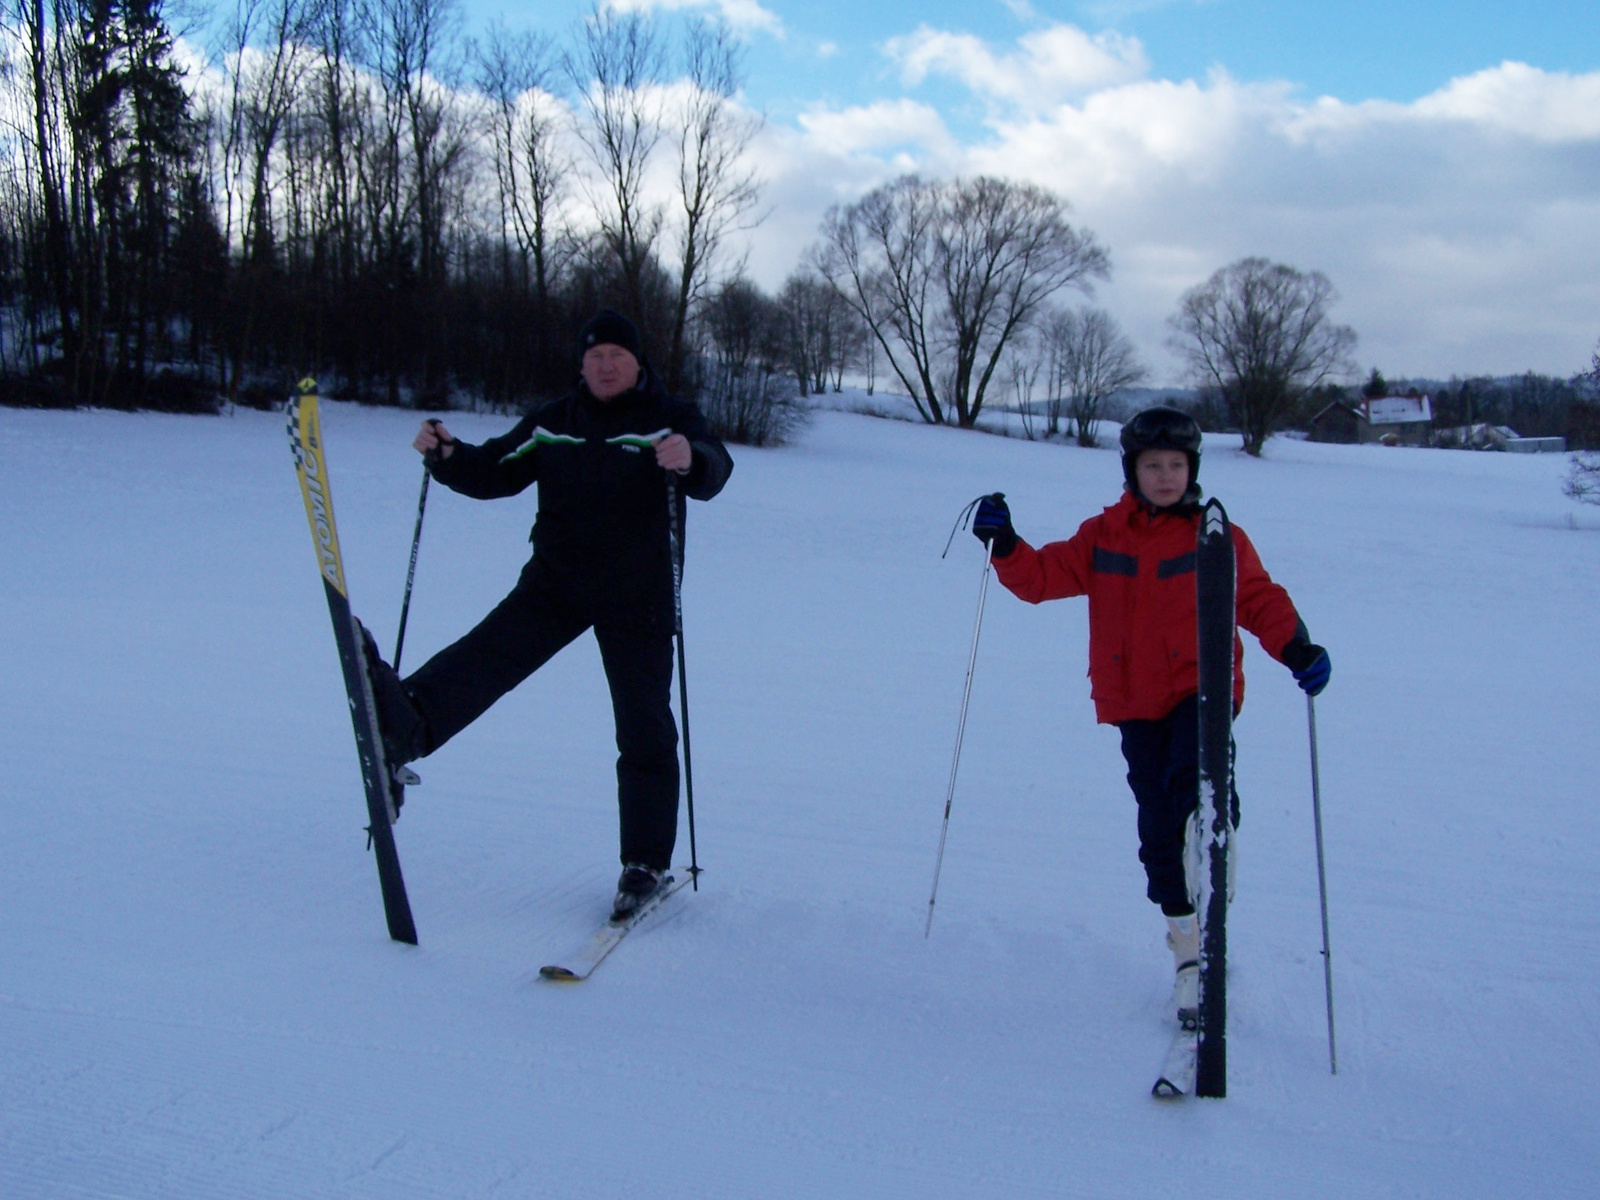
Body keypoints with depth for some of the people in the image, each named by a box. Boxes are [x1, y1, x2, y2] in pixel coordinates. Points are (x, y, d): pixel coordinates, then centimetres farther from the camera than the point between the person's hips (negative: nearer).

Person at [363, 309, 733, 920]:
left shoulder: (671, 418, -2)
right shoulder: (552, 422, 11)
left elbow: (713, 473, -20)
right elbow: (496, 472, 10)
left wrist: (690, 459, -44)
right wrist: (446, 456, -10)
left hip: (637, 599, -3)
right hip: (555, 583, 3)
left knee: (644, 730, -1)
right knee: (489, 651, -22)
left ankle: (645, 865, 8)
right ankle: (407, 724, -44)